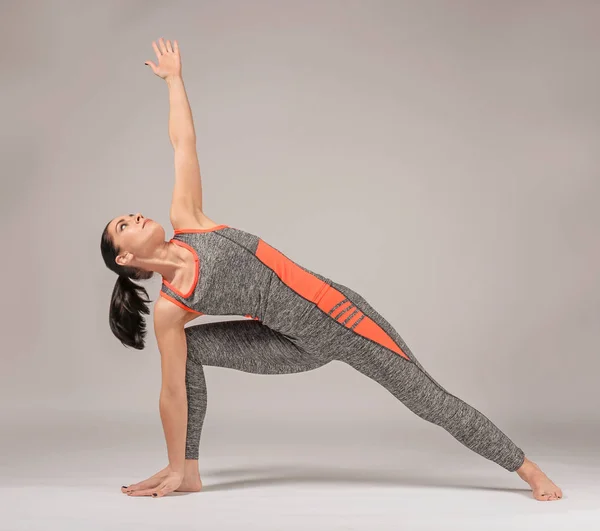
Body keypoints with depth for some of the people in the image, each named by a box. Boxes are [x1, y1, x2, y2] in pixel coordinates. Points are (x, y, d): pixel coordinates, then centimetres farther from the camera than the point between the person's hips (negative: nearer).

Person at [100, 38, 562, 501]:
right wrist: (174, 467, -4)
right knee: (192, 347, -13)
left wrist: (173, 78, 14)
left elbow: (184, 144, 7)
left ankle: (529, 469, 12)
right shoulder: (168, 310, -7)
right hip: (301, 344, 0)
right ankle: (188, 472, -3)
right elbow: (173, 392, -5)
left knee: (427, 397, 1)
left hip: (333, 309, 0)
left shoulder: (185, 222, -2)